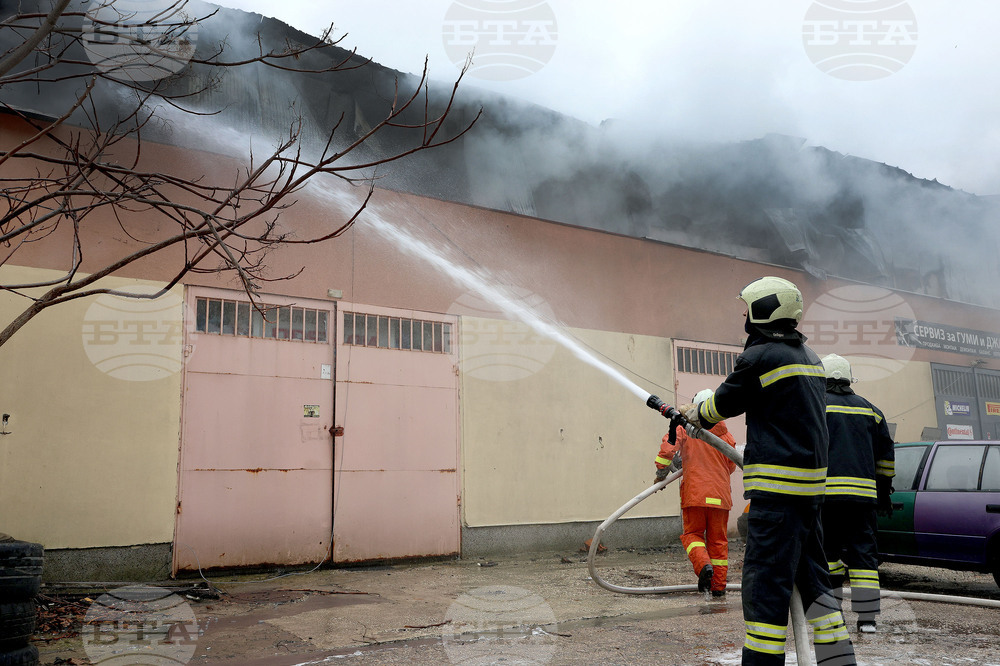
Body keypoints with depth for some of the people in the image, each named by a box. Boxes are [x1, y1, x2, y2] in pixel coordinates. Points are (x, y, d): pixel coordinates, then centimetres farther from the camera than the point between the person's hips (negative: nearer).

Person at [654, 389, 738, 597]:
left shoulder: (685, 428, 0)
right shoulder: (723, 433, 8)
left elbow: (668, 446, -14)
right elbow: (731, 466, 15)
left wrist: (661, 473, -4)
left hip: (694, 492, -3)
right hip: (720, 493, 3)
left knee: (692, 533, 9)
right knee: (718, 539, 11)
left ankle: (703, 564, -18)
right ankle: (718, 585, 12)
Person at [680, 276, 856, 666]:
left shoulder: (761, 357, -11)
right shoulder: (809, 357, 17)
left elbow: (723, 404, 0)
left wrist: (692, 414, 20)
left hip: (777, 486, -9)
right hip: (810, 484, 10)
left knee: (765, 579, -6)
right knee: (809, 574, 17)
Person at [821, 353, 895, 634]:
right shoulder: (869, 409, 16)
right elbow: (886, 455, 19)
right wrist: (884, 492, 27)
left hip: (825, 492, -3)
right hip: (862, 493, 3)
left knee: (828, 548, 6)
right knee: (862, 551, 6)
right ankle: (867, 618, 4)